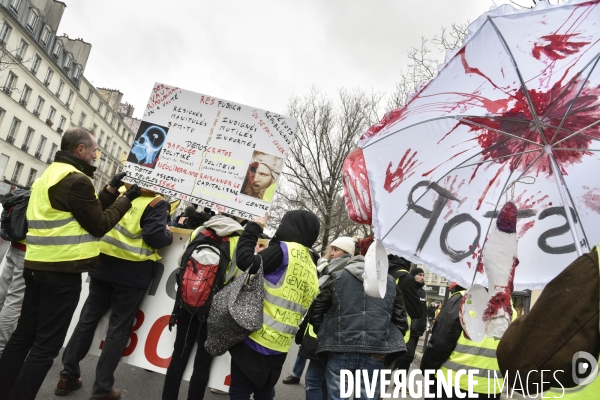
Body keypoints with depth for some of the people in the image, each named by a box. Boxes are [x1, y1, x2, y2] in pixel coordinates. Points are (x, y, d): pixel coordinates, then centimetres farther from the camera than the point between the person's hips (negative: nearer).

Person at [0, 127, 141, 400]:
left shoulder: (49, 174, 17)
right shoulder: (77, 180, -15)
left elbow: (88, 211, 17)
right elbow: (99, 225, -10)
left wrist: (111, 189, 15)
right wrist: (127, 199, -2)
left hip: (37, 266, 10)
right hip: (62, 271, -10)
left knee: (24, 334, 18)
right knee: (46, 344, 0)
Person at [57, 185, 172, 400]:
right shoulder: (157, 203, -10)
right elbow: (154, 236, -19)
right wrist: (169, 235, 0)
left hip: (103, 262, 6)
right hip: (132, 270, -5)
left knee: (88, 318, 15)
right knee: (119, 327, 4)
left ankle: (68, 375, 24)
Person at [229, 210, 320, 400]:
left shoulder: (285, 250, -11)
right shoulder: (312, 268, 11)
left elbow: (246, 262, -14)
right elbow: (309, 310, 15)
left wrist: (253, 228, -4)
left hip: (256, 338, -7)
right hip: (279, 346, 7)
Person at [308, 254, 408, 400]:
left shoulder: (338, 278, 8)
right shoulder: (390, 282, 15)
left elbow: (316, 310, 9)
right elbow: (400, 320, 13)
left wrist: (323, 334, 23)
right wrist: (392, 341, 26)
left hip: (341, 349, -2)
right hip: (376, 352, 2)